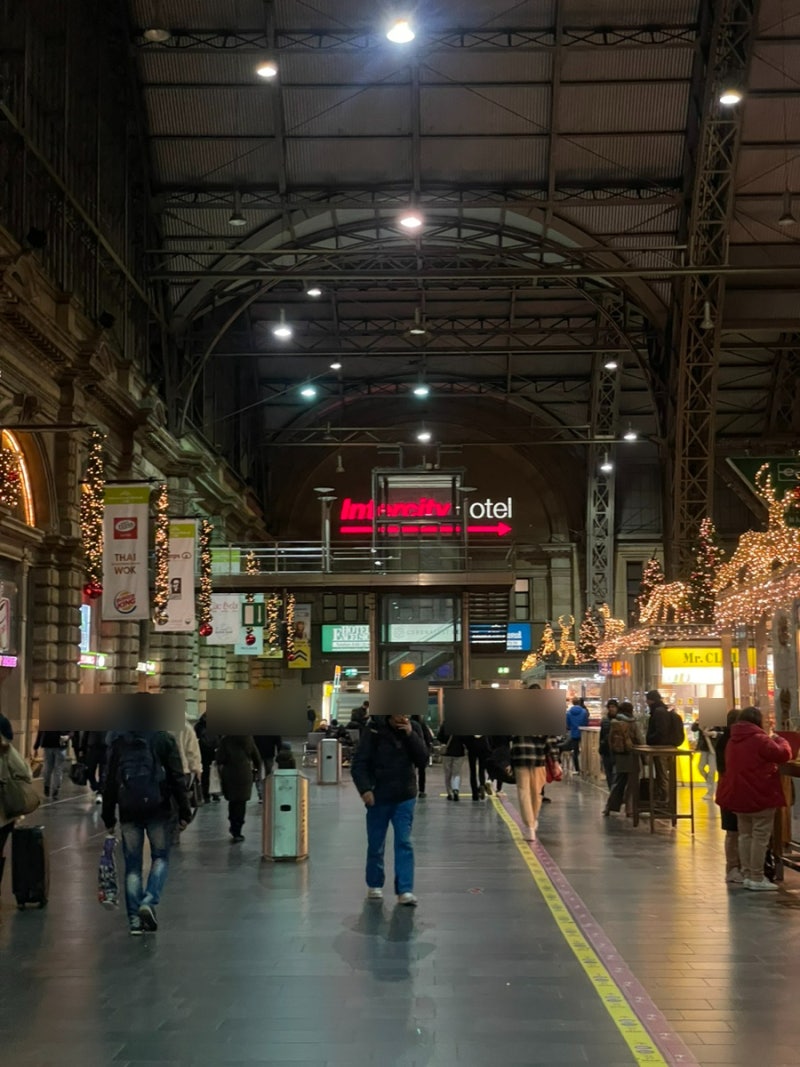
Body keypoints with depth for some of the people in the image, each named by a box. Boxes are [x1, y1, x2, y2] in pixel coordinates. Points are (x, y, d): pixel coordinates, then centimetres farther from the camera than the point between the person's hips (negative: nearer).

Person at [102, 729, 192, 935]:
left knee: (132, 864, 8)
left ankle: (134, 918, 5)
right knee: (160, 858, 13)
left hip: (129, 812, 2)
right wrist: (184, 812, 0)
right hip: (158, 810, -2)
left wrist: (108, 818, 13)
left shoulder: (118, 743, 6)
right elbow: (177, 778, -4)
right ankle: (149, 902, -8)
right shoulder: (164, 740, -1)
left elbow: (109, 783, 8)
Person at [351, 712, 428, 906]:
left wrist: (411, 735, -17)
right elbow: (359, 763, -9)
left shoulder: (413, 729, 0)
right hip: (378, 797, -1)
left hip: (405, 797, 1)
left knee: (404, 843, -6)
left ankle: (405, 890, -4)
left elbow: (423, 760, -6)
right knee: (376, 845, 10)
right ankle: (374, 885, 29)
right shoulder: (374, 730, -10)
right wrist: (364, 788, -22)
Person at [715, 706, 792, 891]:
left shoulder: (733, 741, 11)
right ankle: (757, 878, -3)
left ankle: (747, 875, 15)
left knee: (745, 835, 14)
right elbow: (783, 754, -15)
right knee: (760, 836, -3)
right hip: (761, 795, -8)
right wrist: (778, 739, 5)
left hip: (738, 795, 8)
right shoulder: (759, 739, -16)